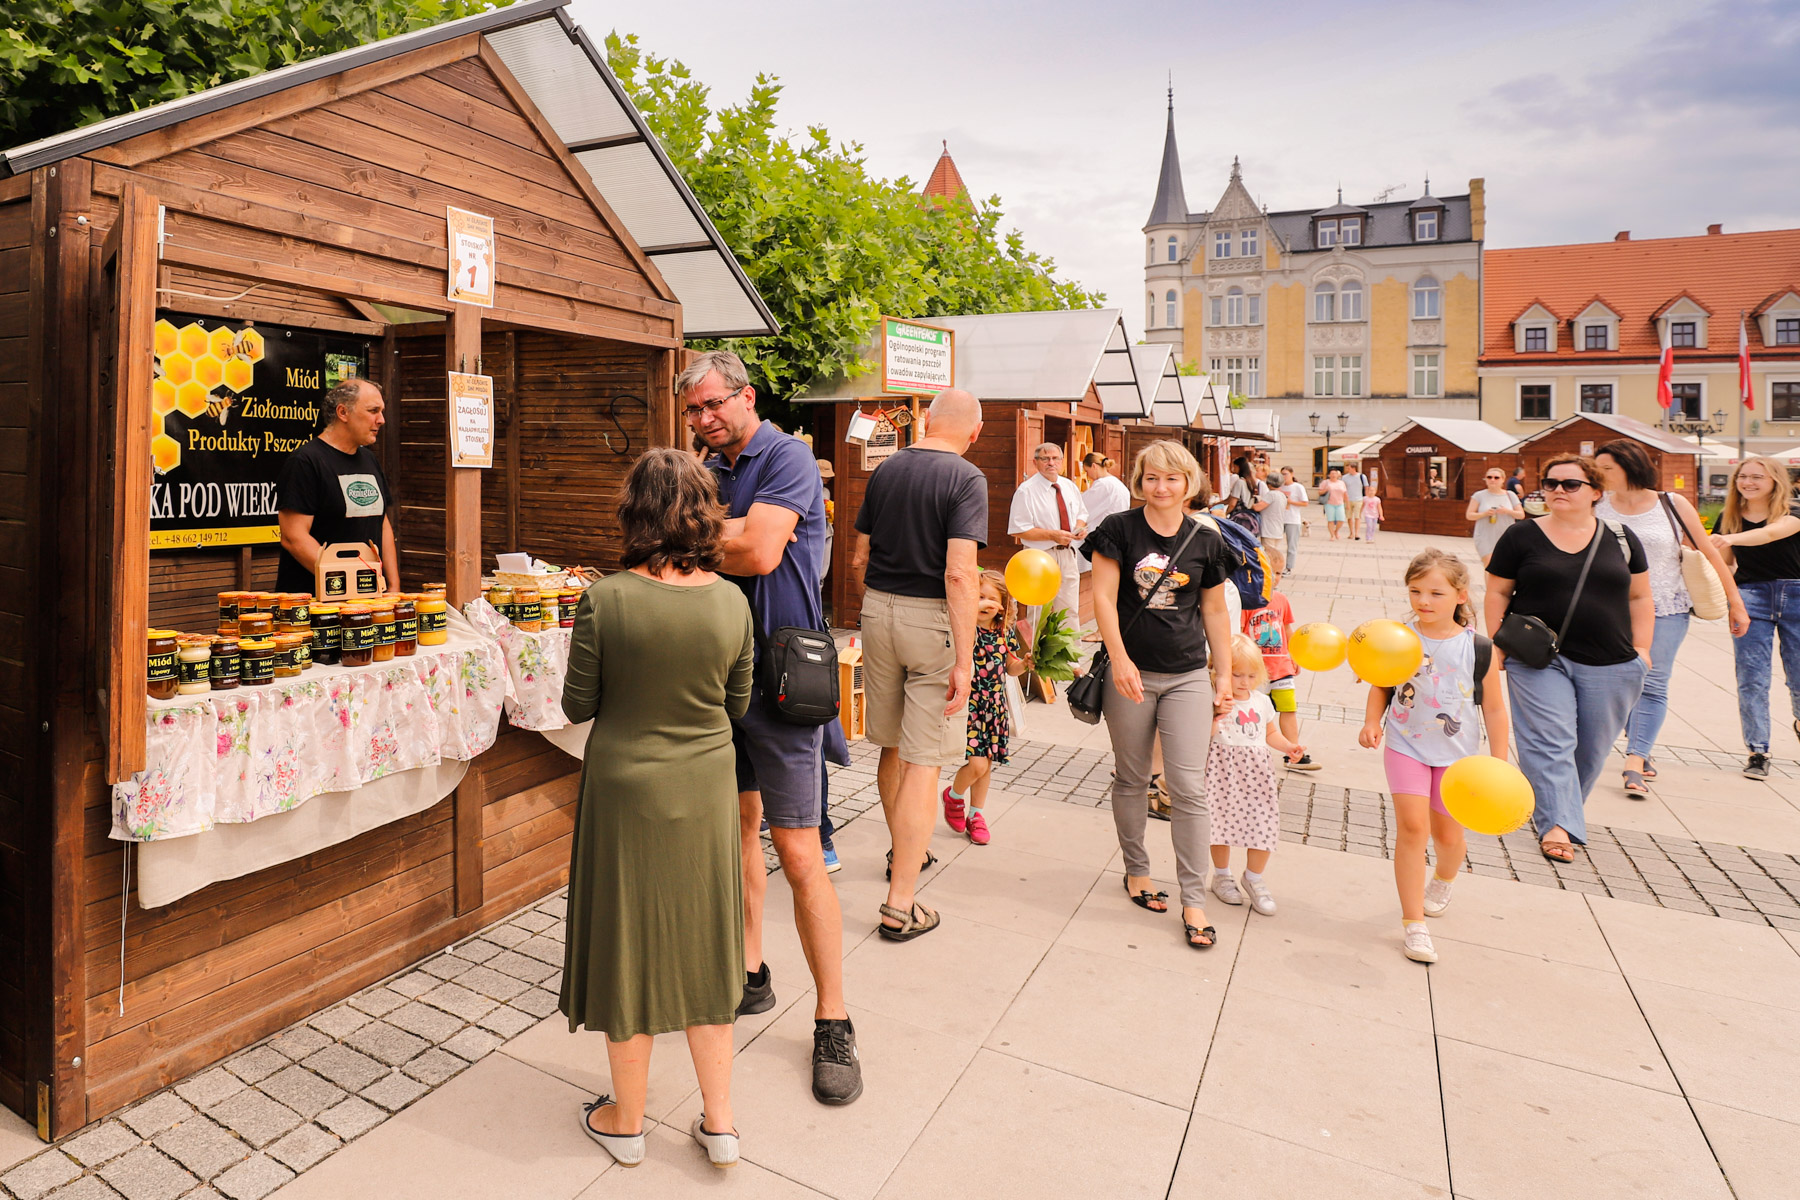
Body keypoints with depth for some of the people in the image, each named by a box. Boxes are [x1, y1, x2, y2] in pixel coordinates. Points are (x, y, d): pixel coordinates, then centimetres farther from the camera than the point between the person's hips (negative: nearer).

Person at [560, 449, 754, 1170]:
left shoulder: (606, 601, -17)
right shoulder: (731, 602, -10)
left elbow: (578, 706, -7)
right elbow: (738, 706, 2)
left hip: (626, 791, -2)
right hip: (705, 792, 3)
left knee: (629, 942, 14)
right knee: (702, 944, 17)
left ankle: (626, 1120, 34)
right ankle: (718, 1122, 29)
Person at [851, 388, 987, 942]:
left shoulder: (885, 470, 7)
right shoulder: (966, 478, -11)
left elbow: (859, 557, 11)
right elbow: (959, 572, -21)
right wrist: (964, 660, -20)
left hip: (878, 609, 6)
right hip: (933, 619, -6)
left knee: (892, 746, 20)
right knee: (923, 762, 0)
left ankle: (905, 852, 41)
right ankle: (900, 906, 4)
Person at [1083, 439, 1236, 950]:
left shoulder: (1206, 540, 4)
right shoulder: (1119, 529, -3)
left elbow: (1215, 611, 11)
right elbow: (1103, 598, -7)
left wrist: (1225, 675, 9)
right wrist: (1120, 660, -17)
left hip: (1188, 677, 1)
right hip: (1130, 674, -1)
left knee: (1189, 788, -2)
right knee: (1131, 780, 12)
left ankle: (1194, 901, 9)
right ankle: (1136, 870, 33)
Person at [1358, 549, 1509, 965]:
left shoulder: (1479, 649, -10)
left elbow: (1493, 708, -2)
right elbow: (1381, 687, 5)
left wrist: (1498, 763, -3)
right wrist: (1372, 723, -11)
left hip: (1457, 754, 1)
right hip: (1406, 746, -1)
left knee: (1448, 833, 13)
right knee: (1412, 825, -11)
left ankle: (1443, 880, 50)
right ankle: (1413, 922, 0)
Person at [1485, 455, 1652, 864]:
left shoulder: (1620, 538, 7)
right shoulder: (1521, 536, 0)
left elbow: (1639, 597, 12)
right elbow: (1497, 592, 3)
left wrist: (1641, 649, 5)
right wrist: (1497, 645, -3)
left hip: (1610, 666, 3)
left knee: (1592, 746, 9)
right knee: (1549, 742, -9)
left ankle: (1552, 807, 27)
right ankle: (1558, 825, -7)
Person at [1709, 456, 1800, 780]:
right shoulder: (1729, 518, 7)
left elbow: (1771, 533, -27)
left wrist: (1730, 539, -43)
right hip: (1749, 597, 2)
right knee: (1751, 678, -4)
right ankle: (1757, 752, 2)